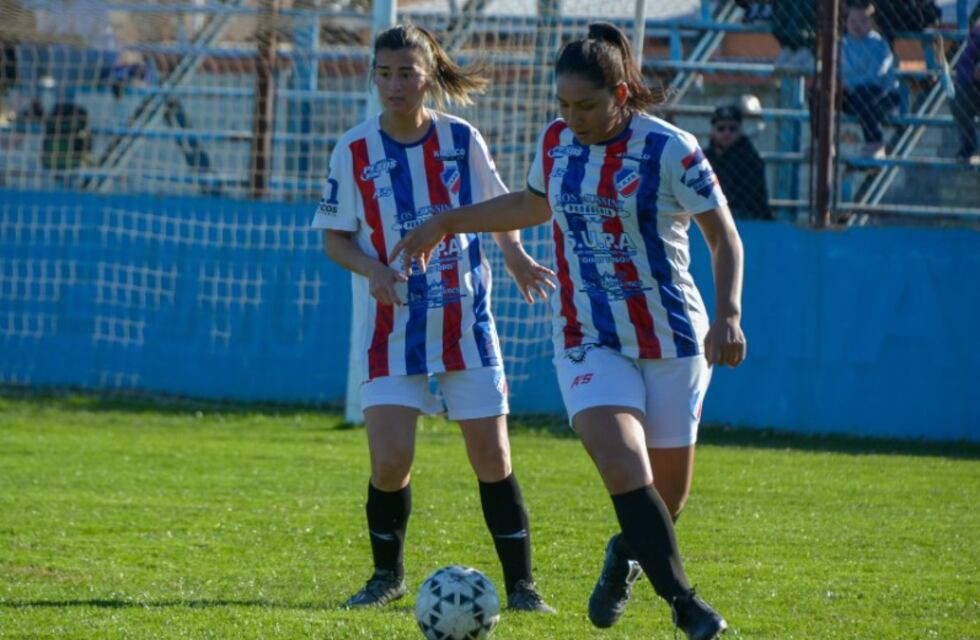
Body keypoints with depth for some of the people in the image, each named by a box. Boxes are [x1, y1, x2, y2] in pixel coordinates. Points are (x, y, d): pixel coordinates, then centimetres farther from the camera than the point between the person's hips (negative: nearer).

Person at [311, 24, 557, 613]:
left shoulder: (461, 139, -1)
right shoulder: (355, 151, -4)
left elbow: (498, 206, 13)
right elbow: (336, 237, 2)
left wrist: (516, 255, -4)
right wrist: (371, 269, -18)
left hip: (466, 320, 1)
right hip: (392, 326, -1)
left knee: (492, 455, -1)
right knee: (390, 460, -11)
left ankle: (521, 583, 12)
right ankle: (388, 575, 13)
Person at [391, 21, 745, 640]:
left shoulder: (670, 149, -12)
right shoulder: (555, 143, 2)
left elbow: (724, 236, -7)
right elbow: (532, 206, 23)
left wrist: (729, 315, -20)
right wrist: (445, 223, 22)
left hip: (671, 338, -2)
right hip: (588, 342, 2)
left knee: (668, 489, 8)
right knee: (625, 471, -21)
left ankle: (625, 557, 41)